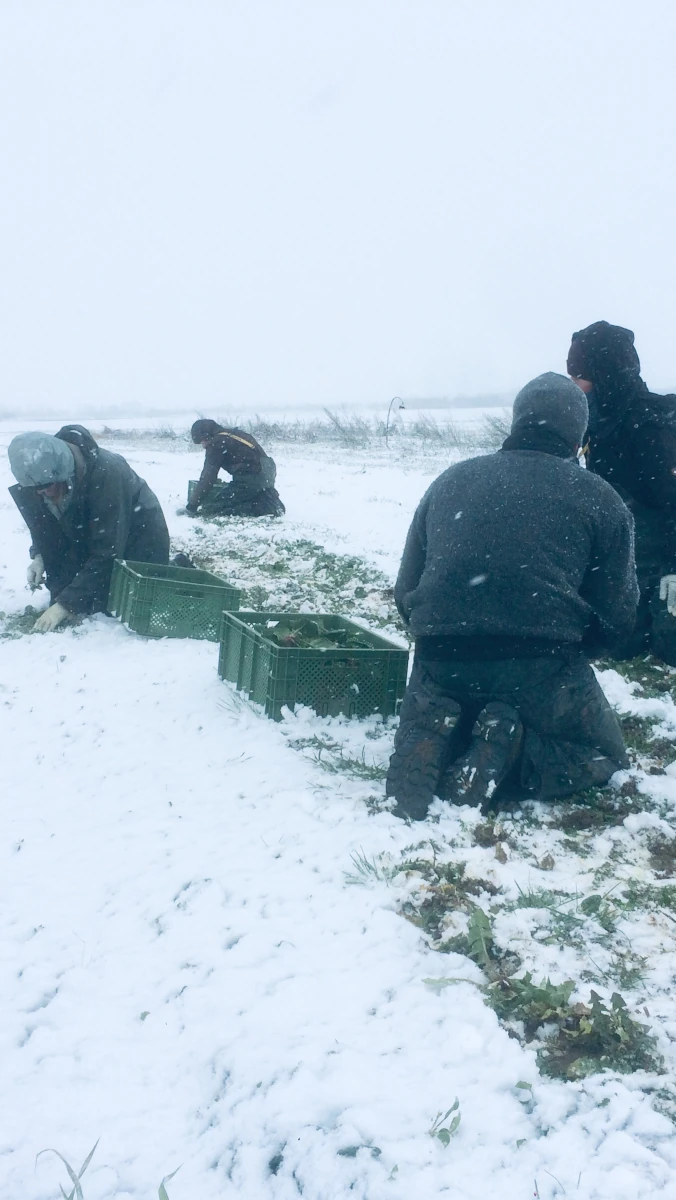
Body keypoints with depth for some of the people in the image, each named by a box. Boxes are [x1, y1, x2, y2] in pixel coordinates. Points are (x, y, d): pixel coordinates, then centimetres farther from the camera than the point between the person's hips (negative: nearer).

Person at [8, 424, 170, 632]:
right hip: (88, 539, 6)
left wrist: (65, 605, -38)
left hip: (139, 537, -6)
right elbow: (44, 521, 3)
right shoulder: (42, 474, -19)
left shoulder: (106, 473, -39)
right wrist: (39, 556, -16)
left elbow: (107, 554, -37)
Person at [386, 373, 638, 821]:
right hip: (543, 668, -3)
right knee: (602, 755, 22)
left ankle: (435, 743, -5)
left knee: (428, 727, 33)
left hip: (441, 665, 3)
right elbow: (618, 617, 6)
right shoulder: (599, 497, 6)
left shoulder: (450, 481, 15)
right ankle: (504, 752, -9)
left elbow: (406, 595, 16)